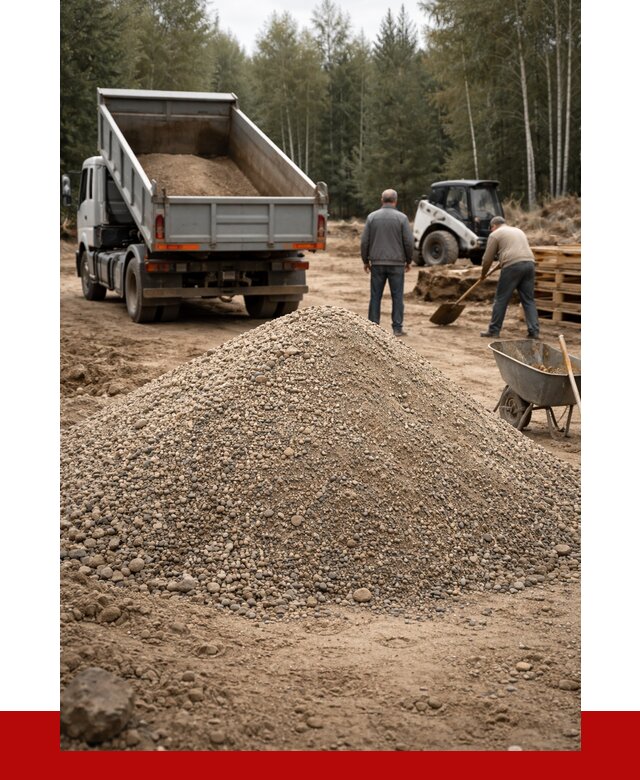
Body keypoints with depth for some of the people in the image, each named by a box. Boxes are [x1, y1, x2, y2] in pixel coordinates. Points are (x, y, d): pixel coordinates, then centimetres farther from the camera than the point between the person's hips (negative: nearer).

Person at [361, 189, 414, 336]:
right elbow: (408, 242, -4)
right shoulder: (401, 218, -4)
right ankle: (397, 328, 4)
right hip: (396, 263, -2)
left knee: (375, 296, 7)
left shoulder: (372, 217, 2)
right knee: (397, 296, 4)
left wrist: (365, 261, 13)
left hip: (377, 263, 2)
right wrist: (408, 261, 9)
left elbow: (364, 241, 2)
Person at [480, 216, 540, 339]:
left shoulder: (495, 234, 8)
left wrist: (483, 274, 24)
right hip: (529, 264, 6)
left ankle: (494, 331, 7)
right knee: (529, 300, 8)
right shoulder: (518, 230, 29)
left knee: (501, 300, 3)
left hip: (512, 266, -6)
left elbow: (487, 259, 8)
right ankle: (534, 331, 2)